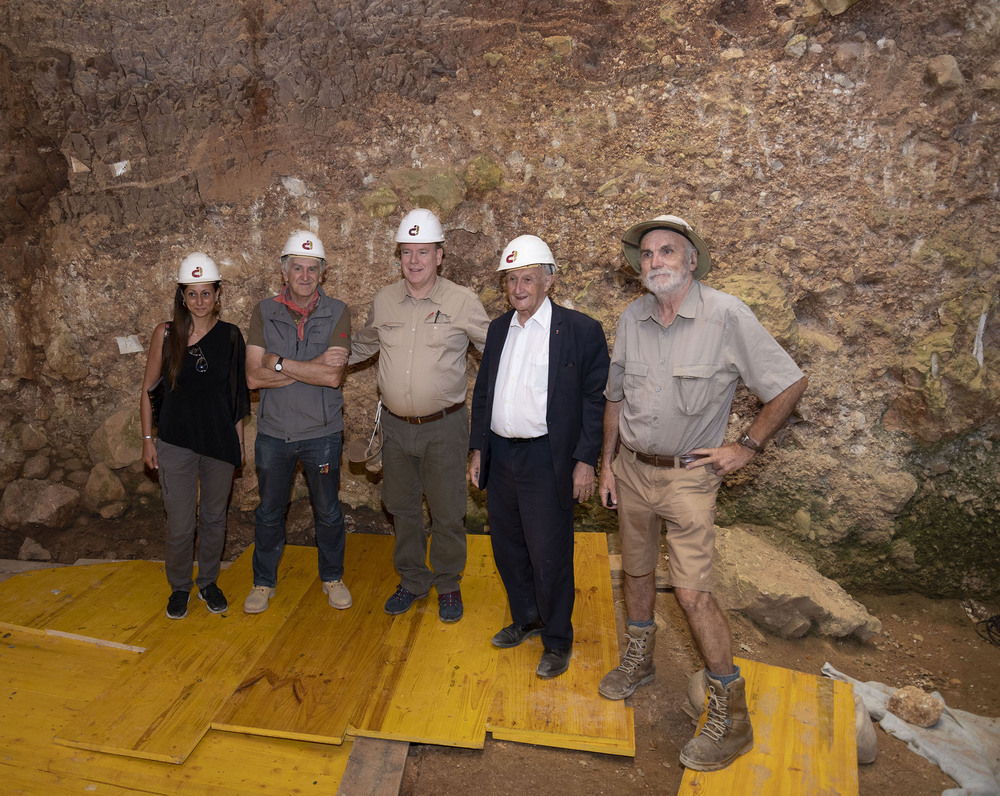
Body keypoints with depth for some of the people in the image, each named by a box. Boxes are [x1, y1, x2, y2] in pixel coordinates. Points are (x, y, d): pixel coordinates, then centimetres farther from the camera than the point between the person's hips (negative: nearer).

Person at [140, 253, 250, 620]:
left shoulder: (230, 336, -2)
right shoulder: (166, 333, -5)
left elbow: (237, 395, 5)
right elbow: (148, 389, 3)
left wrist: (239, 441, 7)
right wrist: (148, 439, 0)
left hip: (220, 442, 1)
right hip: (176, 442, -1)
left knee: (214, 518, 14)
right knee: (180, 524, 4)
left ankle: (208, 582, 34)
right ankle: (179, 586, 29)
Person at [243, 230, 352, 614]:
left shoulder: (336, 313, -6)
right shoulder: (264, 312, -2)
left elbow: (332, 376, -18)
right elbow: (254, 377, -11)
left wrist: (279, 363, -16)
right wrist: (313, 367, -17)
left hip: (322, 431, -1)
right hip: (273, 431, 1)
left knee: (328, 512, 14)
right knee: (269, 512, 15)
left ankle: (332, 577, 36)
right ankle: (264, 581, 35)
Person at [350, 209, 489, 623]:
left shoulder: (462, 302, -8)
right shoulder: (384, 300, 3)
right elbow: (363, 345, 21)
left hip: (444, 425, -4)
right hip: (396, 425, 4)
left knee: (447, 511, 7)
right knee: (402, 507, 16)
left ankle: (448, 585, 30)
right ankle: (413, 580, 36)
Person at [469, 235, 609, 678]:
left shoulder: (580, 330, -8)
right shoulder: (499, 330, 10)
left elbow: (595, 400, -9)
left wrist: (586, 461, -13)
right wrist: (478, 449, 12)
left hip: (546, 462, -6)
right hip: (500, 456, 6)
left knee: (549, 556, 3)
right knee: (507, 547, 18)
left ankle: (557, 640, 24)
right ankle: (525, 619, 39)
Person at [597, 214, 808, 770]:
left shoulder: (727, 316, -16)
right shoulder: (632, 318, -1)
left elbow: (791, 384, -10)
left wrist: (747, 448, -9)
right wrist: (607, 462, 10)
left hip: (689, 475, -5)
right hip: (632, 468, 5)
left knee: (693, 592, -6)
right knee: (637, 569, 19)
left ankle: (732, 718, 12)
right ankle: (639, 661, 43)